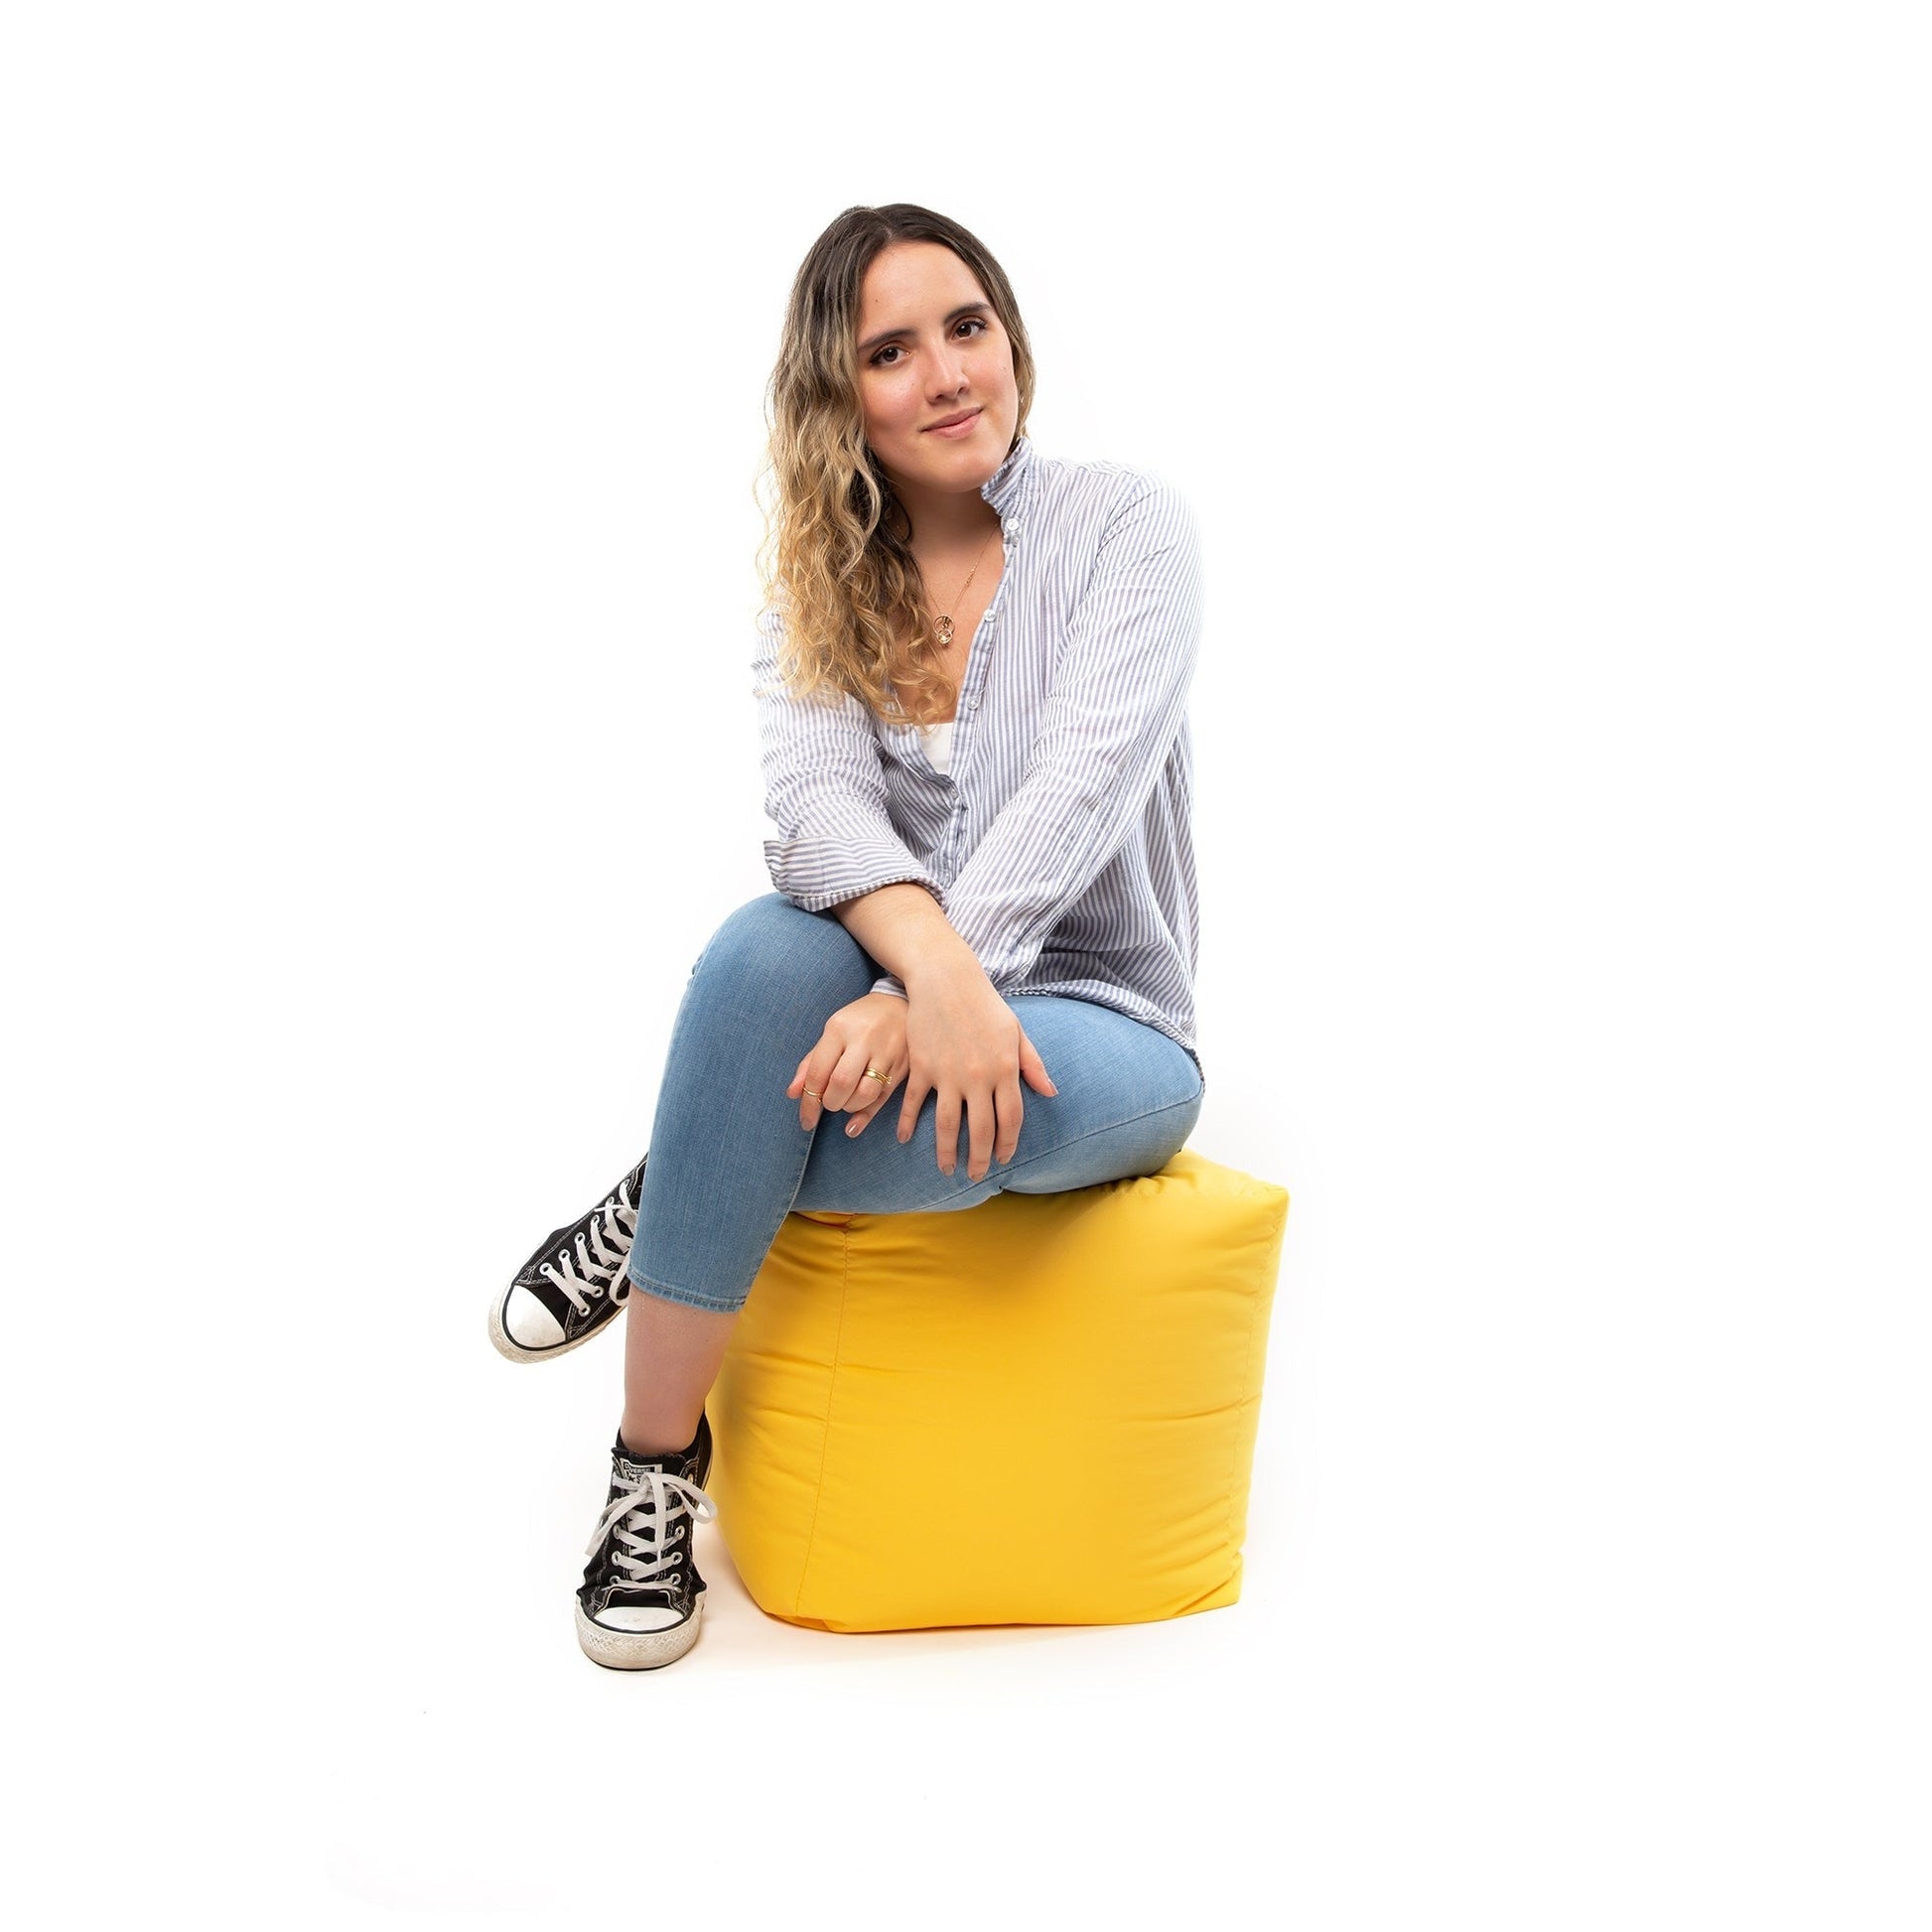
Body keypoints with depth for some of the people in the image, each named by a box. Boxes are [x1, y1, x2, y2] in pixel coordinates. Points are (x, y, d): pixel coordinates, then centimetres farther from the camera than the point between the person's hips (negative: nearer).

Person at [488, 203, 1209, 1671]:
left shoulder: (1128, 523, -4)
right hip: (903, 996, 3)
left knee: (960, 1111, -40)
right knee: (771, 949, -34)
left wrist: (924, 998, -33)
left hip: (1102, 1031, -2)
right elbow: (818, 799, -14)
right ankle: (656, 1469, -19)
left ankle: (666, 1200, -9)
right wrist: (933, 963, -36)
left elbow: (1086, 778, -19)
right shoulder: (816, 583, 5)